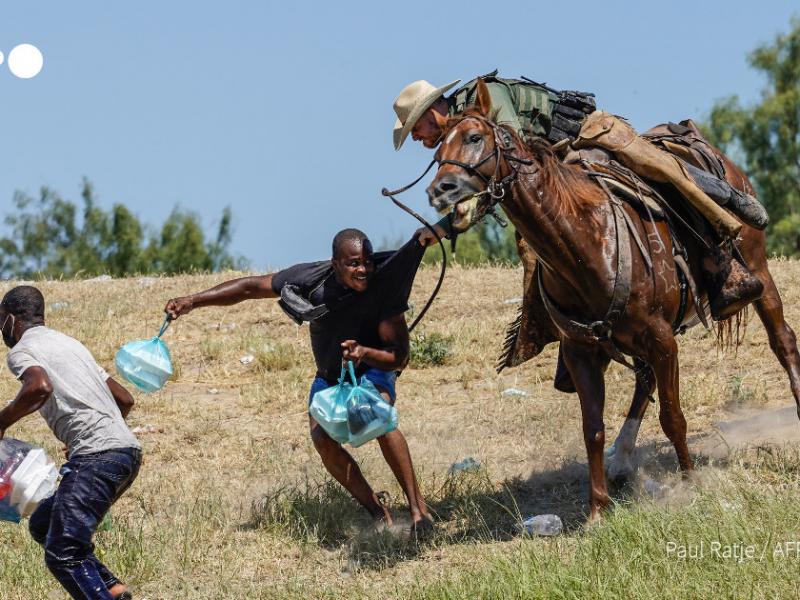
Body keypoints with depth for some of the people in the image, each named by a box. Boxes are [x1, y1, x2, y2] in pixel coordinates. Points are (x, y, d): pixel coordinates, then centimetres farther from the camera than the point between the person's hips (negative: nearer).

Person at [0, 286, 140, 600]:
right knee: (43, 524, 19)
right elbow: (125, 399, 29)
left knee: (62, 554, -11)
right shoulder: (69, 343, 27)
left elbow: (40, 387, -22)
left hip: (96, 456, -9)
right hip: (126, 449, 9)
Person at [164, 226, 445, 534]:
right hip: (329, 374, 3)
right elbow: (250, 287, -15)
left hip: (373, 369, -3)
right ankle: (379, 514, -12)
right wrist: (193, 301, -21)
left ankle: (419, 509, -27)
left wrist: (364, 353, -47)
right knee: (322, 438, -24)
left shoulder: (384, 284, -30)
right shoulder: (312, 280, -26)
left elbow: (400, 357, -26)